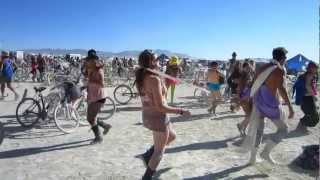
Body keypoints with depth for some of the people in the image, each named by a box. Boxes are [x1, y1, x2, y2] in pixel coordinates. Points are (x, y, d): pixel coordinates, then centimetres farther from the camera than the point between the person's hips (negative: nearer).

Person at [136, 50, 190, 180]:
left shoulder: (141, 77, 1)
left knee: (172, 136, 30)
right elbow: (160, 107, -27)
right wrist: (180, 111, -19)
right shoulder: (154, 79, -25)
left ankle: (148, 155, 28)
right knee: (159, 151, 14)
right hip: (158, 118, -8)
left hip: (147, 116, 8)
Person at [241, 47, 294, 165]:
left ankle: (253, 158, 22)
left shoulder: (262, 68, 14)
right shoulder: (279, 70, -8)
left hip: (257, 101, 7)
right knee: (283, 129, 10)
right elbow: (281, 89, -20)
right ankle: (266, 152, 2)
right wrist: (290, 107, -20)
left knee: (258, 130, 16)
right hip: (270, 103, -7)